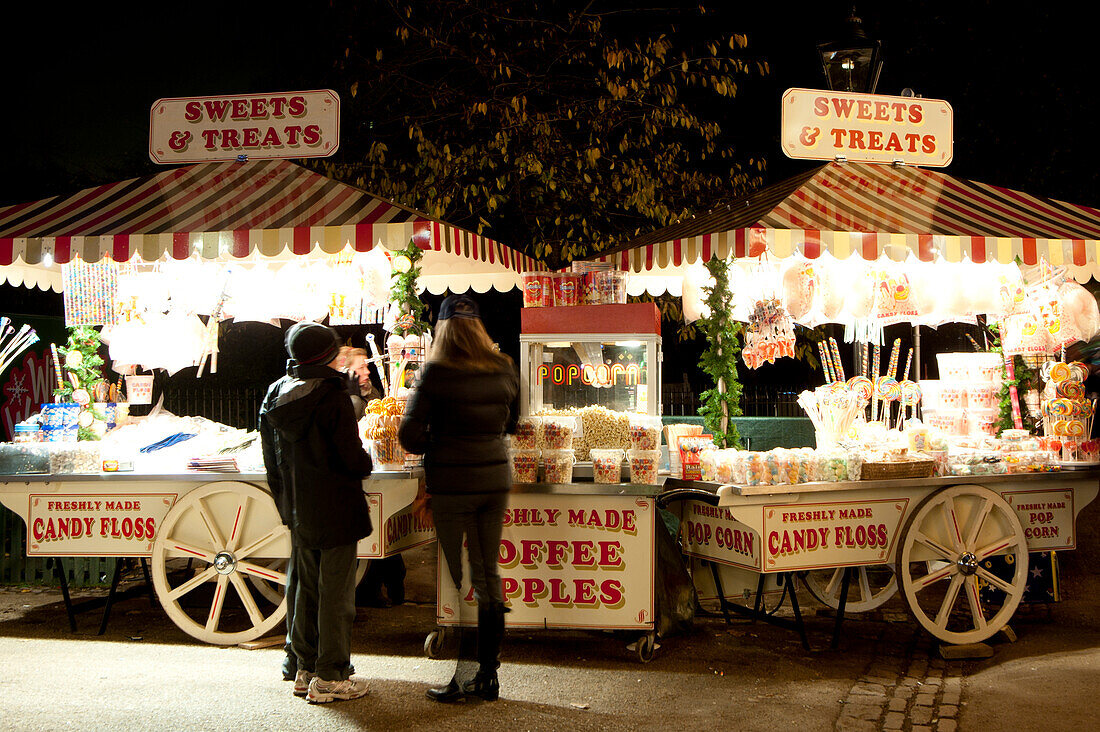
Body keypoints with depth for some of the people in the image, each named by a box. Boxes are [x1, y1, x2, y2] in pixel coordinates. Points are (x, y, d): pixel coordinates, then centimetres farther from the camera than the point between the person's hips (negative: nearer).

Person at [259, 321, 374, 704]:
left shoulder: (274, 399, 5)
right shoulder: (333, 399, -18)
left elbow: (272, 461, 12)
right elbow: (353, 460, -19)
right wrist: (367, 460, 3)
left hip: (298, 512, 7)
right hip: (336, 511, -7)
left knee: (304, 589, 17)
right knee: (335, 592, 2)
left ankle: (304, 670, 27)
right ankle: (330, 677, 9)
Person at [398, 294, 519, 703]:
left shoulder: (436, 373, -11)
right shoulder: (503, 370, 3)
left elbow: (409, 436, -11)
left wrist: (437, 447, 7)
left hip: (452, 486, -4)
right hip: (495, 481, 5)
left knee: (455, 580, 5)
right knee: (489, 574, 12)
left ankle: (460, 680, 12)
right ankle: (489, 675, 21)